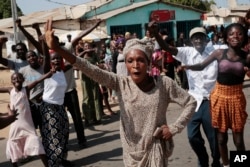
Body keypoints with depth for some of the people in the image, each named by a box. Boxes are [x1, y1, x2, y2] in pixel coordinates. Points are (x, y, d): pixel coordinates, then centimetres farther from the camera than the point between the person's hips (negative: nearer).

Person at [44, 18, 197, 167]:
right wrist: (57, 49, -33)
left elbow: (191, 102, -2)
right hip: (132, 152, 2)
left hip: (155, 149, -1)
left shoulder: (164, 83, -11)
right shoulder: (121, 83, -10)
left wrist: (174, 128, -10)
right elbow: (92, 70, -23)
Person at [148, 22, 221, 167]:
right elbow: (167, 48, -17)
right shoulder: (187, 52, -2)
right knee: (193, 135, 5)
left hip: (211, 99, -1)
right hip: (194, 99, 2)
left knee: (213, 135, 7)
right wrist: (156, 34, -34)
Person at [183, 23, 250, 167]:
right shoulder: (219, 53, -4)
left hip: (236, 97, -1)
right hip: (219, 96, 1)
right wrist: (187, 66, -15)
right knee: (221, 137, 13)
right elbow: (201, 66, 3)